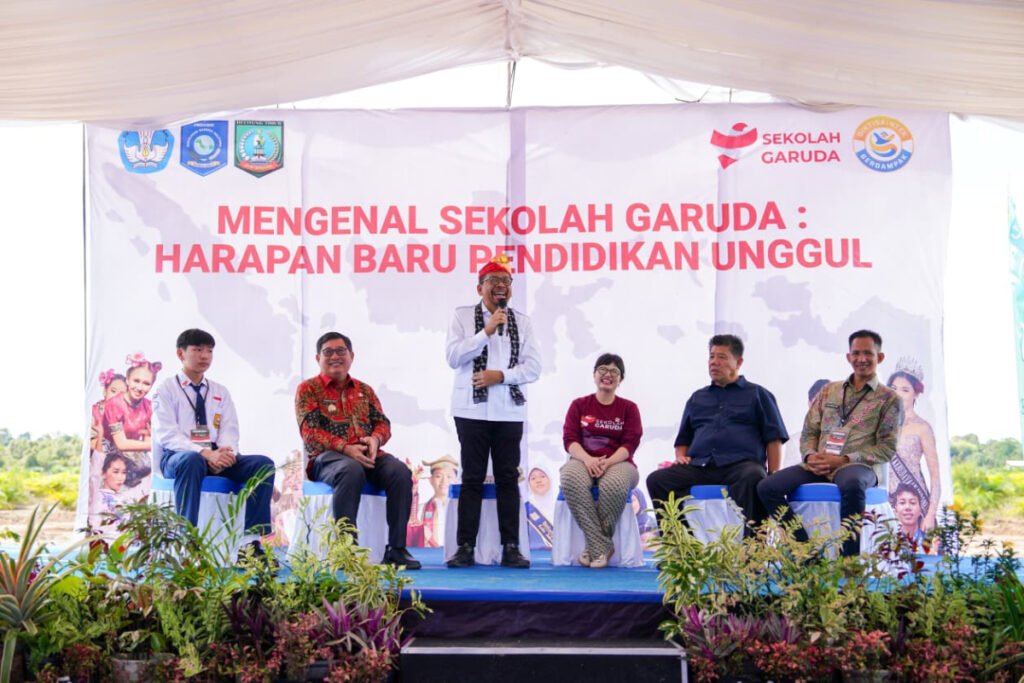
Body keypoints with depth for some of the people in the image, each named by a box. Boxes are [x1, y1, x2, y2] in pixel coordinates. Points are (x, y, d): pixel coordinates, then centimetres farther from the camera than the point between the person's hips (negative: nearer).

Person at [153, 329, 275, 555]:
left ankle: (249, 540, -28)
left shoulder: (220, 392, 19)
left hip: (217, 457, 5)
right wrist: (205, 453, -25)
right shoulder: (167, 389, 4)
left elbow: (229, 431, 10)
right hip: (178, 457, -4)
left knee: (264, 464, -22)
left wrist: (227, 451, -16)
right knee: (192, 461, -41)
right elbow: (167, 435, -9)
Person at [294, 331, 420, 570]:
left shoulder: (364, 390, 24)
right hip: (327, 457, -4)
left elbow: (383, 422, 16)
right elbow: (310, 431, -4)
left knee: (400, 472, -27)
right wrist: (345, 448, -18)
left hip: (367, 455, 4)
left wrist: (375, 439, -11)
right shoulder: (308, 389, 9)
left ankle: (396, 548, -26)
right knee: (352, 470, -40)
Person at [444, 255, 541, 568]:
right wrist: (487, 330, -13)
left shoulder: (521, 322, 8)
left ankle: (510, 547, 9)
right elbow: (453, 357, -9)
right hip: (472, 410, -2)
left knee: (508, 478, 5)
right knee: (472, 478, 1)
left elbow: (533, 367, 3)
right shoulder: (463, 316, 3)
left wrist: (501, 375, -11)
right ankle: (466, 547, 5)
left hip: (509, 411, 2)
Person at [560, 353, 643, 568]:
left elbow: (630, 444, -1)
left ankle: (595, 547, -22)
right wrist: (588, 459, -18)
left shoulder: (628, 408, 11)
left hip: (617, 462, -1)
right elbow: (569, 439, 3)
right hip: (584, 461, 1)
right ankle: (602, 548, -33)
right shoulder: (579, 405, 13)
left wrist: (607, 462, -20)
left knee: (614, 484, -39)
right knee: (571, 480, -37)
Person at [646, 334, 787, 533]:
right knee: (657, 479, -23)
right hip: (698, 467, 4)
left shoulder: (757, 394, 19)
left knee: (753, 478, -40)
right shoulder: (697, 398, 30)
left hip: (741, 464, -3)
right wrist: (681, 457, 8)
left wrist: (773, 478, -2)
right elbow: (682, 440, 32)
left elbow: (774, 439, 11)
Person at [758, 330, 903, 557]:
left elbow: (887, 449, 0)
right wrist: (810, 455, -5)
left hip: (859, 466, -4)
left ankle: (849, 558, -30)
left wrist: (843, 460, -12)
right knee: (767, 487, -20)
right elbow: (809, 431, 19)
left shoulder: (889, 399, 9)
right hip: (818, 466, 4)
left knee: (851, 485, -42)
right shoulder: (829, 391, 21)